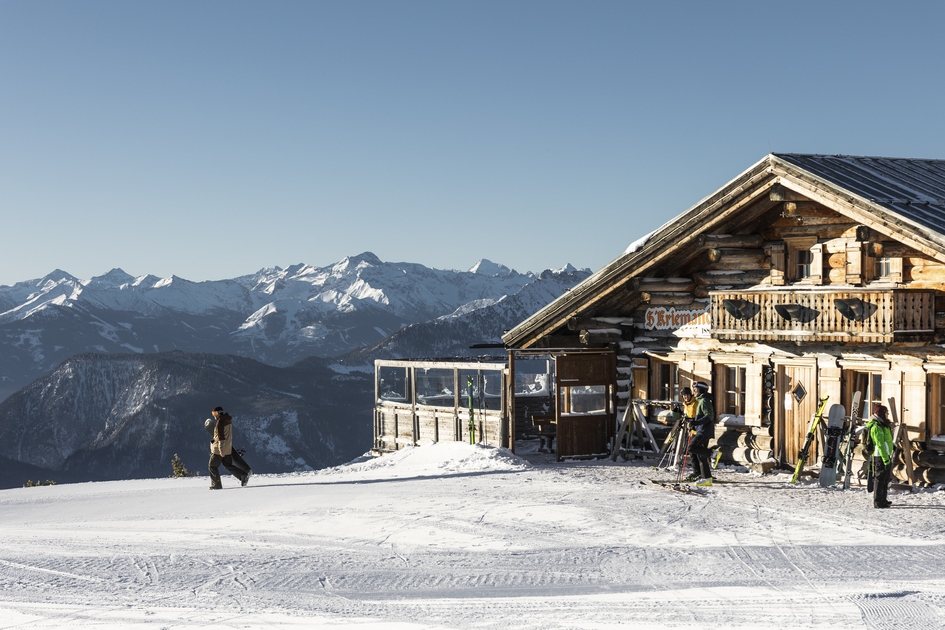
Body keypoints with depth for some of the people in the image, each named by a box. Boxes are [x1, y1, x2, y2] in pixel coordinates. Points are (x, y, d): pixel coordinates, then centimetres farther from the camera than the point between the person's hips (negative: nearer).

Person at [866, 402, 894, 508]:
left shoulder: (883, 425, 16)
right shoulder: (876, 427, -17)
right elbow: (880, 444, -22)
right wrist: (885, 458, -23)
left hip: (886, 456, 10)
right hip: (880, 456, -10)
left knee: (885, 478, 16)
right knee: (880, 478, -6)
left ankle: (882, 500, 25)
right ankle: (878, 502, -2)